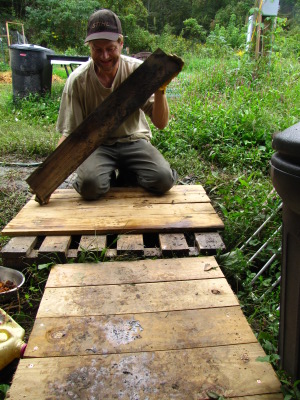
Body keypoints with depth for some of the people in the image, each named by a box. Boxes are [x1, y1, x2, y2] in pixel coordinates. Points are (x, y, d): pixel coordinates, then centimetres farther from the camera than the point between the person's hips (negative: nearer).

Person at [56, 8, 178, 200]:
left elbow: (161, 123, -10)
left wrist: (159, 91, -29)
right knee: (91, 184, -32)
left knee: (163, 179, -26)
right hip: (96, 144, -1)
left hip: (134, 141, 1)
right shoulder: (78, 80, -10)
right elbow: (69, 133, -7)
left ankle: (126, 175, 6)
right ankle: (111, 176, 4)